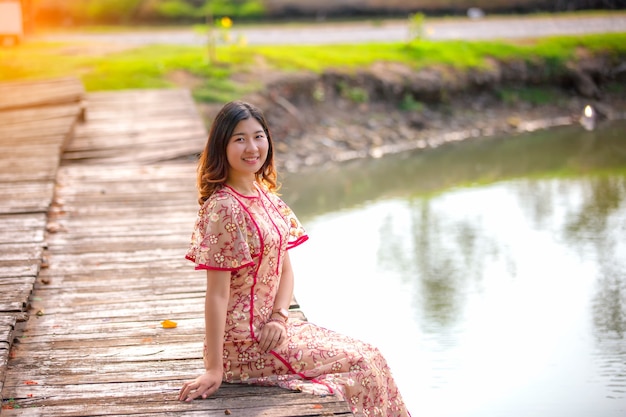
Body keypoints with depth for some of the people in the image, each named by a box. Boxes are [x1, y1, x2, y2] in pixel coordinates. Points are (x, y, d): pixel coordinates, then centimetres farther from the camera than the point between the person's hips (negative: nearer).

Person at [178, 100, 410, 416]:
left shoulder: (266, 197, 8)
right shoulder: (222, 208, -19)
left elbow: (285, 269, 10)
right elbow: (216, 293, -20)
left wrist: (279, 317, -8)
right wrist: (214, 369, -19)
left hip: (269, 327, 8)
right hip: (244, 343, -8)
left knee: (367, 356, 5)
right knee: (363, 363, -7)